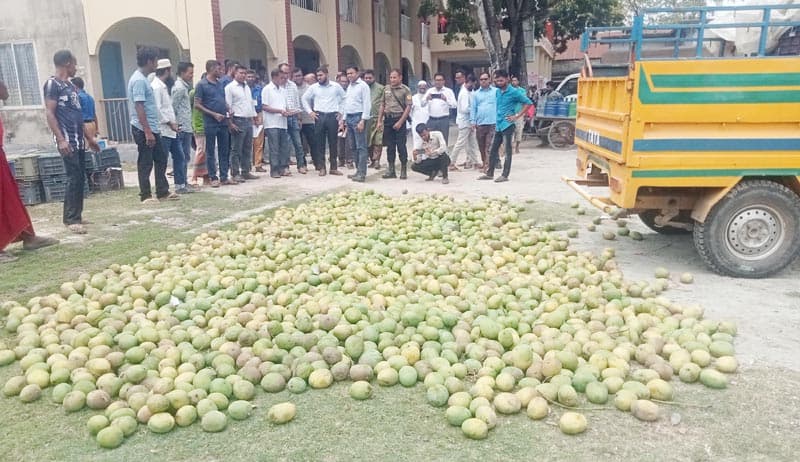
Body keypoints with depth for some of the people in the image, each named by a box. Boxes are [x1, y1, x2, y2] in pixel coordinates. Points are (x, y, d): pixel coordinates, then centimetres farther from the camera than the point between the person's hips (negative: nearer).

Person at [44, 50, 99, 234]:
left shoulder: (71, 86, 18)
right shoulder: (52, 84, -8)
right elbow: (50, 114, -14)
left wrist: (89, 137, 22)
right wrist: (61, 139, -22)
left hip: (78, 140, 9)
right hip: (67, 141, -9)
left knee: (80, 178, 9)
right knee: (74, 178, -11)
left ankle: (76, 216, 16)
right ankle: (71, 219, -6)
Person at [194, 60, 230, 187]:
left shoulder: (220, 83, 12)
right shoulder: (201, 84, -5)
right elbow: (197, 104, -7)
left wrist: (228, 109, 2)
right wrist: (214, 114, -14)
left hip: (223, 122, 6)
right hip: (210, 123, -6)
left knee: (224, 150, 8)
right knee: (210, 152, 2)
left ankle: (224, 177, 14)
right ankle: (214, 178, 7)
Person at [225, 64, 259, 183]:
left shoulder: (247, 87, 18)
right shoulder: (230, 87, -5)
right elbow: (228, 106, -10)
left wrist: (253, 118, 18)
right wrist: (230, 123, -16)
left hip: (249, 121, 8)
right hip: (238, 121, -8)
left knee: (247, 149, 11)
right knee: (236, 149, -5)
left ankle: (245, 172, 18)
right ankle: (235, 174, 0)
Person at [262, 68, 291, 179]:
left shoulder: (282, 90, 15)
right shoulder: (267, 89, -4)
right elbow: (264, 107, -9)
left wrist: (286, 112, 0)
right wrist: (280, 111, -15)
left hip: (282, 123, 6)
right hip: (272, 123, -6)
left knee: (284, 147, 7)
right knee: (274, 149, -4)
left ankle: (283, 168, 14)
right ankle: (274, 170, 2)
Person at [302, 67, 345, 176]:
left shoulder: (336, 86, 5)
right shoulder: (313, 87, 6)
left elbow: (345, 98, 12)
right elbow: (304, 98, 15)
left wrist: (340, 111, 5)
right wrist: (309, 111, 7)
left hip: (333, 116, 0)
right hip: (319, 116, 1)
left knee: (333, 142, 3)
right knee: (319, 142, 0)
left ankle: (334, 167, 10)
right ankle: (321, 167, 6)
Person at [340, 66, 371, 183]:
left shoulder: (363, 86, -5)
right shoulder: (349, 87, 19)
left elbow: (367, 104, -12)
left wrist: (363, 120, -19)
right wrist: (343, 120, 18)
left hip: (358, 117, -8)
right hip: (349, 118, 8)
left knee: (361, 147, -8)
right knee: (354, 147, 10)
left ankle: (362, 174, -9)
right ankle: (358, 171, 16)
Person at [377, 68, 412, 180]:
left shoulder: (405, 90, -4)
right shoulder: (386, 89, 11)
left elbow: (408, 107, -9)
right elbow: (382, 105, 14)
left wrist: (400, 122, -15)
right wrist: (379, 121, 8)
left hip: (399, 119, -4)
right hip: (387, 119, 5)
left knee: (401, 145, -3)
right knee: (390, 145, 8)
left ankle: (403, 170, 7)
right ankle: (391, 170, 15)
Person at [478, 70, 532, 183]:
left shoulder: (513, 92, -9)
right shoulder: (497, 91, 11)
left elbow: (527, 102, -9)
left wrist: (517, 116, -12)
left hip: (507, 125, -7)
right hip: (498, 125, 7)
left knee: (507, 151, 0)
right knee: (493, 149, 10)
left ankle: (505, 175, 4)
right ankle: (489, 173, 18)